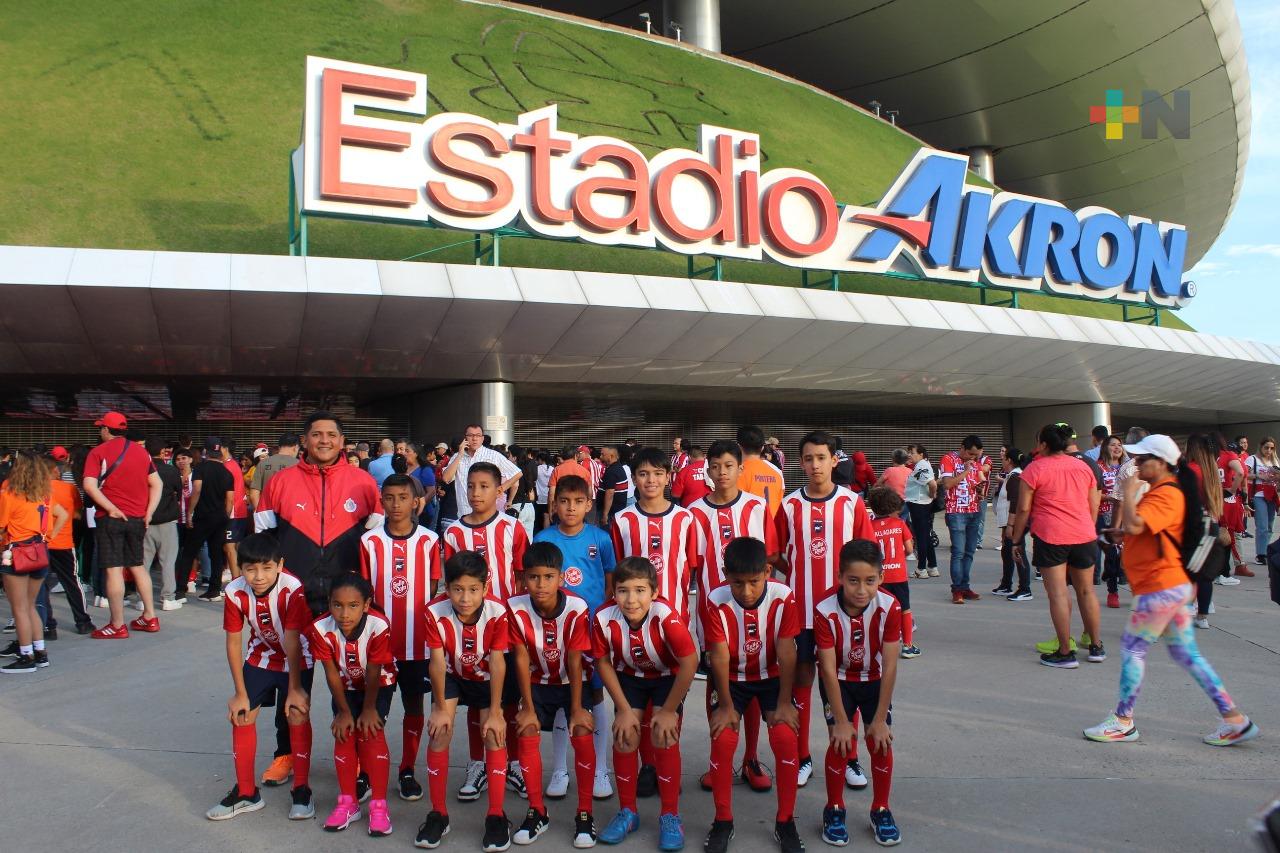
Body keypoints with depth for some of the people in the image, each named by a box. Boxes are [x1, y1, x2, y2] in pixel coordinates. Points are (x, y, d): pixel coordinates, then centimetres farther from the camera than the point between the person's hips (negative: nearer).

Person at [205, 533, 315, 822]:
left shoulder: (293, 589, -32)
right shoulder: (235, 592, -21)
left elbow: (292, 642, -27)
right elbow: (234, 643, -12)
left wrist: (295, 688, -20)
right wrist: (240, 693, -8)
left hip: (297, 660, -4)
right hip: (260, 657, 4)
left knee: (297, 715, -11)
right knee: (241, 716, 0)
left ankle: (301, 791, 6)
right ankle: (246, 793, 17)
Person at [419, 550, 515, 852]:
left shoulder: (497, 612, -31)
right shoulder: (435, 612, -29)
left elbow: (497, 663, -26)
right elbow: (438, 662, -22)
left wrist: (495, 712, -23)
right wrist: (441, 708, -16)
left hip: (487, 678, -1)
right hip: (452, 676, 1)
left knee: (494, 735, -13)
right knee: (439, 732, -13)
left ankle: (496, 816, 1)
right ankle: (438, 813, 4)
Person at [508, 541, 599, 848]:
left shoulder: (577, 609, -27)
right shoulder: (516, 608, -21)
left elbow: (574, 661, -20)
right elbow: (521, 659, -15)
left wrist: (577, 708, -17)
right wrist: (528, 707, -12)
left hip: (574, 682, -2)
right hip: (538, 682, 2)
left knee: (582, 734, -17)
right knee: (526, 734, -11)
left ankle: (584, 813, -1)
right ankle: (537, 811, 7)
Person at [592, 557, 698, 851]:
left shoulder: (666, 617, -37)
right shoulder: (603, 618, -29)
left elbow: (689, 663, -27)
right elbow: (603, 663, -12)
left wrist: (669, 710, -19)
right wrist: (624, 709, -10)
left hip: (668, 677, -2)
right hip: (629, 677, 2)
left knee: (665, 738, -12)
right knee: (624, 737, -5)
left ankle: (670, 816, 6)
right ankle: (627, 812, 16)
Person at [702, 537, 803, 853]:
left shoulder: (783, 597, -23)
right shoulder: (716, 601, -23)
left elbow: (786, 653, -18)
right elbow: (719, 657, -19)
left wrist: (784, 703, -15)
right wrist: (726, 706, -16)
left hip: (771, 676, 0)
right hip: (732, 679, 0)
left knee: (786, 737, -17)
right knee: (722, 739, -17)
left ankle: (785, 821, 4)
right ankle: (723, 821, 5)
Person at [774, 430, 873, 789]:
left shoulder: (852, 503, 0)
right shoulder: (789, 505, 1)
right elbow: (778, 556, 9)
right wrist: (796, 574, -3)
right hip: (800, 607, 1)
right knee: (801, 678, 7)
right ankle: (801, 757, 20)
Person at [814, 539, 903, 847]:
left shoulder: (890, 607, -26)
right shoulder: (825, 611, -30)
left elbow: (889, 666, -20)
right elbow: (829, 670, -23)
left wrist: (880, 719, -17)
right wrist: (841, 720, -20)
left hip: (875, 680, 2)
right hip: (839, 681, -1)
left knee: (881, 742, -3)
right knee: (841, 742, -9)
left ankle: (881, 811, 20)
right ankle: (834, 810, 14)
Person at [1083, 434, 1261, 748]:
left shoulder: (1166, 493, -17)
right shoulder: (1160, 491, 16)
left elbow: (1132, 525, -30)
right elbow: (1140, 530, 25)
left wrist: (1129, 489, -20)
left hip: (1160, 587, -10)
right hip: (1171, 585, 10)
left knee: (1132, 649, -2)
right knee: (1186, 654, 13)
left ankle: (1123, 722, 7)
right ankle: (1235, 720, 16)